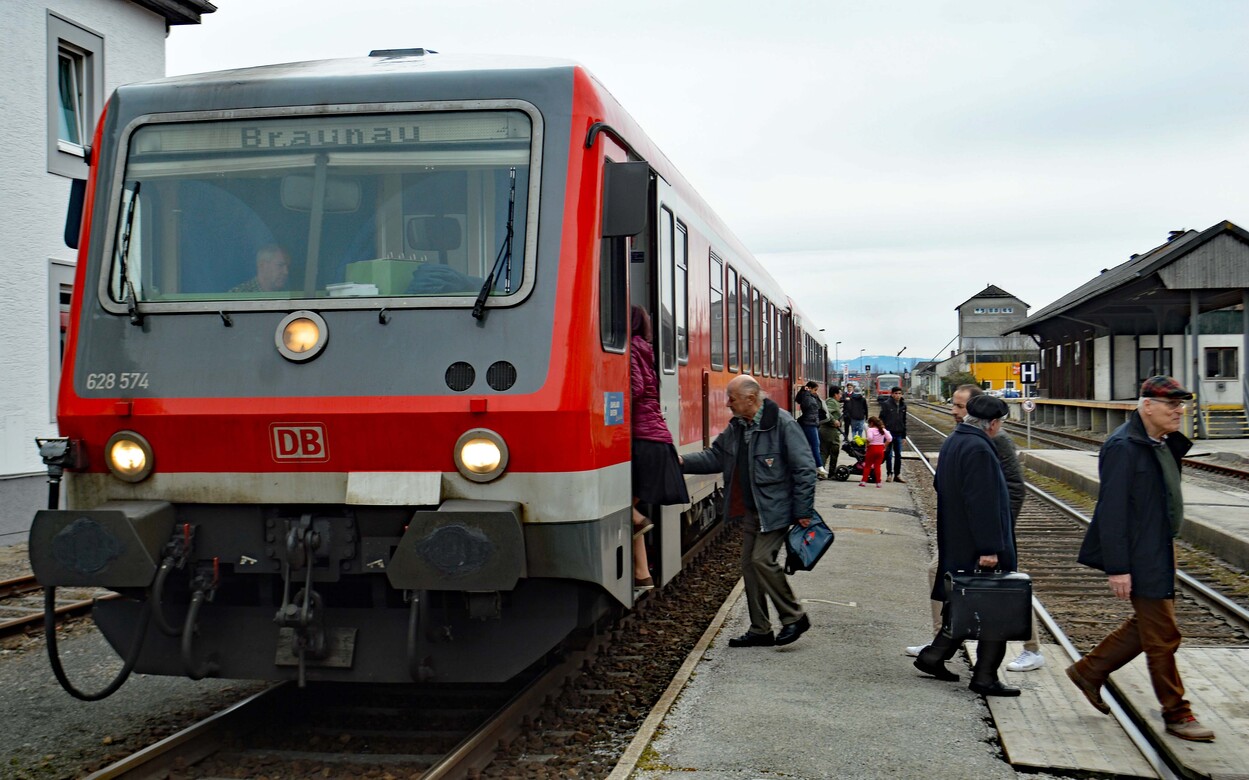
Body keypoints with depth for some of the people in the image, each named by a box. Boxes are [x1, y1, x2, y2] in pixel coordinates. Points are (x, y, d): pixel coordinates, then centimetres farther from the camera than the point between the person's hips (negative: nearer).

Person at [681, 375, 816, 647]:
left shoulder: (781, 423, -16)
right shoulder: (736, 426, 8)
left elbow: (804, 468, -16)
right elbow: (715, 456, 15)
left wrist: (803, 511, -16)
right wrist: (683, 462, -1)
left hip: (776, 509, -8)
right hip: (751, 510, 8)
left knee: (762, 559, -15)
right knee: (749, 564, 8)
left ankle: (794, 617, 2)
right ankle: (760, 630, 18)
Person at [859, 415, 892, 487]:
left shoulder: (870, 429, -8)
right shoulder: (883, 430, 7)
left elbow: (870, 438, -26)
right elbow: (890, 438, 1)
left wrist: (867, 443, -10)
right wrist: (884, 445, 8)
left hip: (872, 448, -4)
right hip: (880, 449, 4)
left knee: (867, 466, 5)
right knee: (877, 466, 10)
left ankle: (864, 481, 2)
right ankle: (878, 482, 9)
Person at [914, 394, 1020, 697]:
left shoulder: (952, 443, 11)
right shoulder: (978, 449, -20)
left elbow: (940, 486, 22)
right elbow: (983, 504, -25)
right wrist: (989, 548, -24)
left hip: (955, 544, 10)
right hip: (977, 547, -10)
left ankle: (934, 656, 21)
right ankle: (985, 677, 3)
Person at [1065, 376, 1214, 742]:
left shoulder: (1164, 444, 10)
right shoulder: (1123, 447, -19)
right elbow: (1111, 511, -21)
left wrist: (1168, 546, 19)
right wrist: (1117, 568, -23)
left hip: (1158, 553, 10)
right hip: (1140, 559, -10)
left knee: (1147, 625, 17)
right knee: (1163, 636, 0)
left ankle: (1089, 671, 30)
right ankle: (1176, 714, 13)